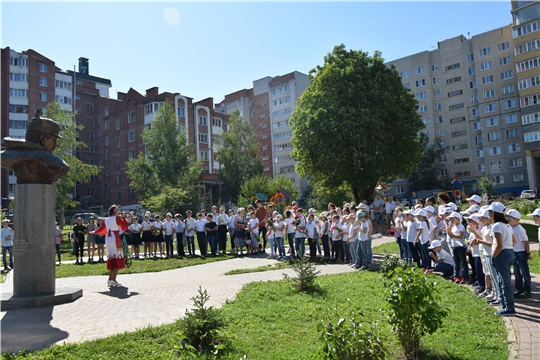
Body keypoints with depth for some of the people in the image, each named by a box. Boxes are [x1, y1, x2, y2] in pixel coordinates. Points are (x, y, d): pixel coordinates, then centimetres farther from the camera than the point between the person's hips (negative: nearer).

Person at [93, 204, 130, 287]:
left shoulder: (106, 220, 13)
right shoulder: (117, 218, -5)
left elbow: (101, 229, 19)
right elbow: (125, 226, -8)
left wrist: (94, 232, 39)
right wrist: (123, 218, 7)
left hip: (107, 239, 7)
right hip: (115, 239, -6)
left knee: (111, 259, 11)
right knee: (118, 259, -3)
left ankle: (111, 279, 10)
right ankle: (113, 279, -9)